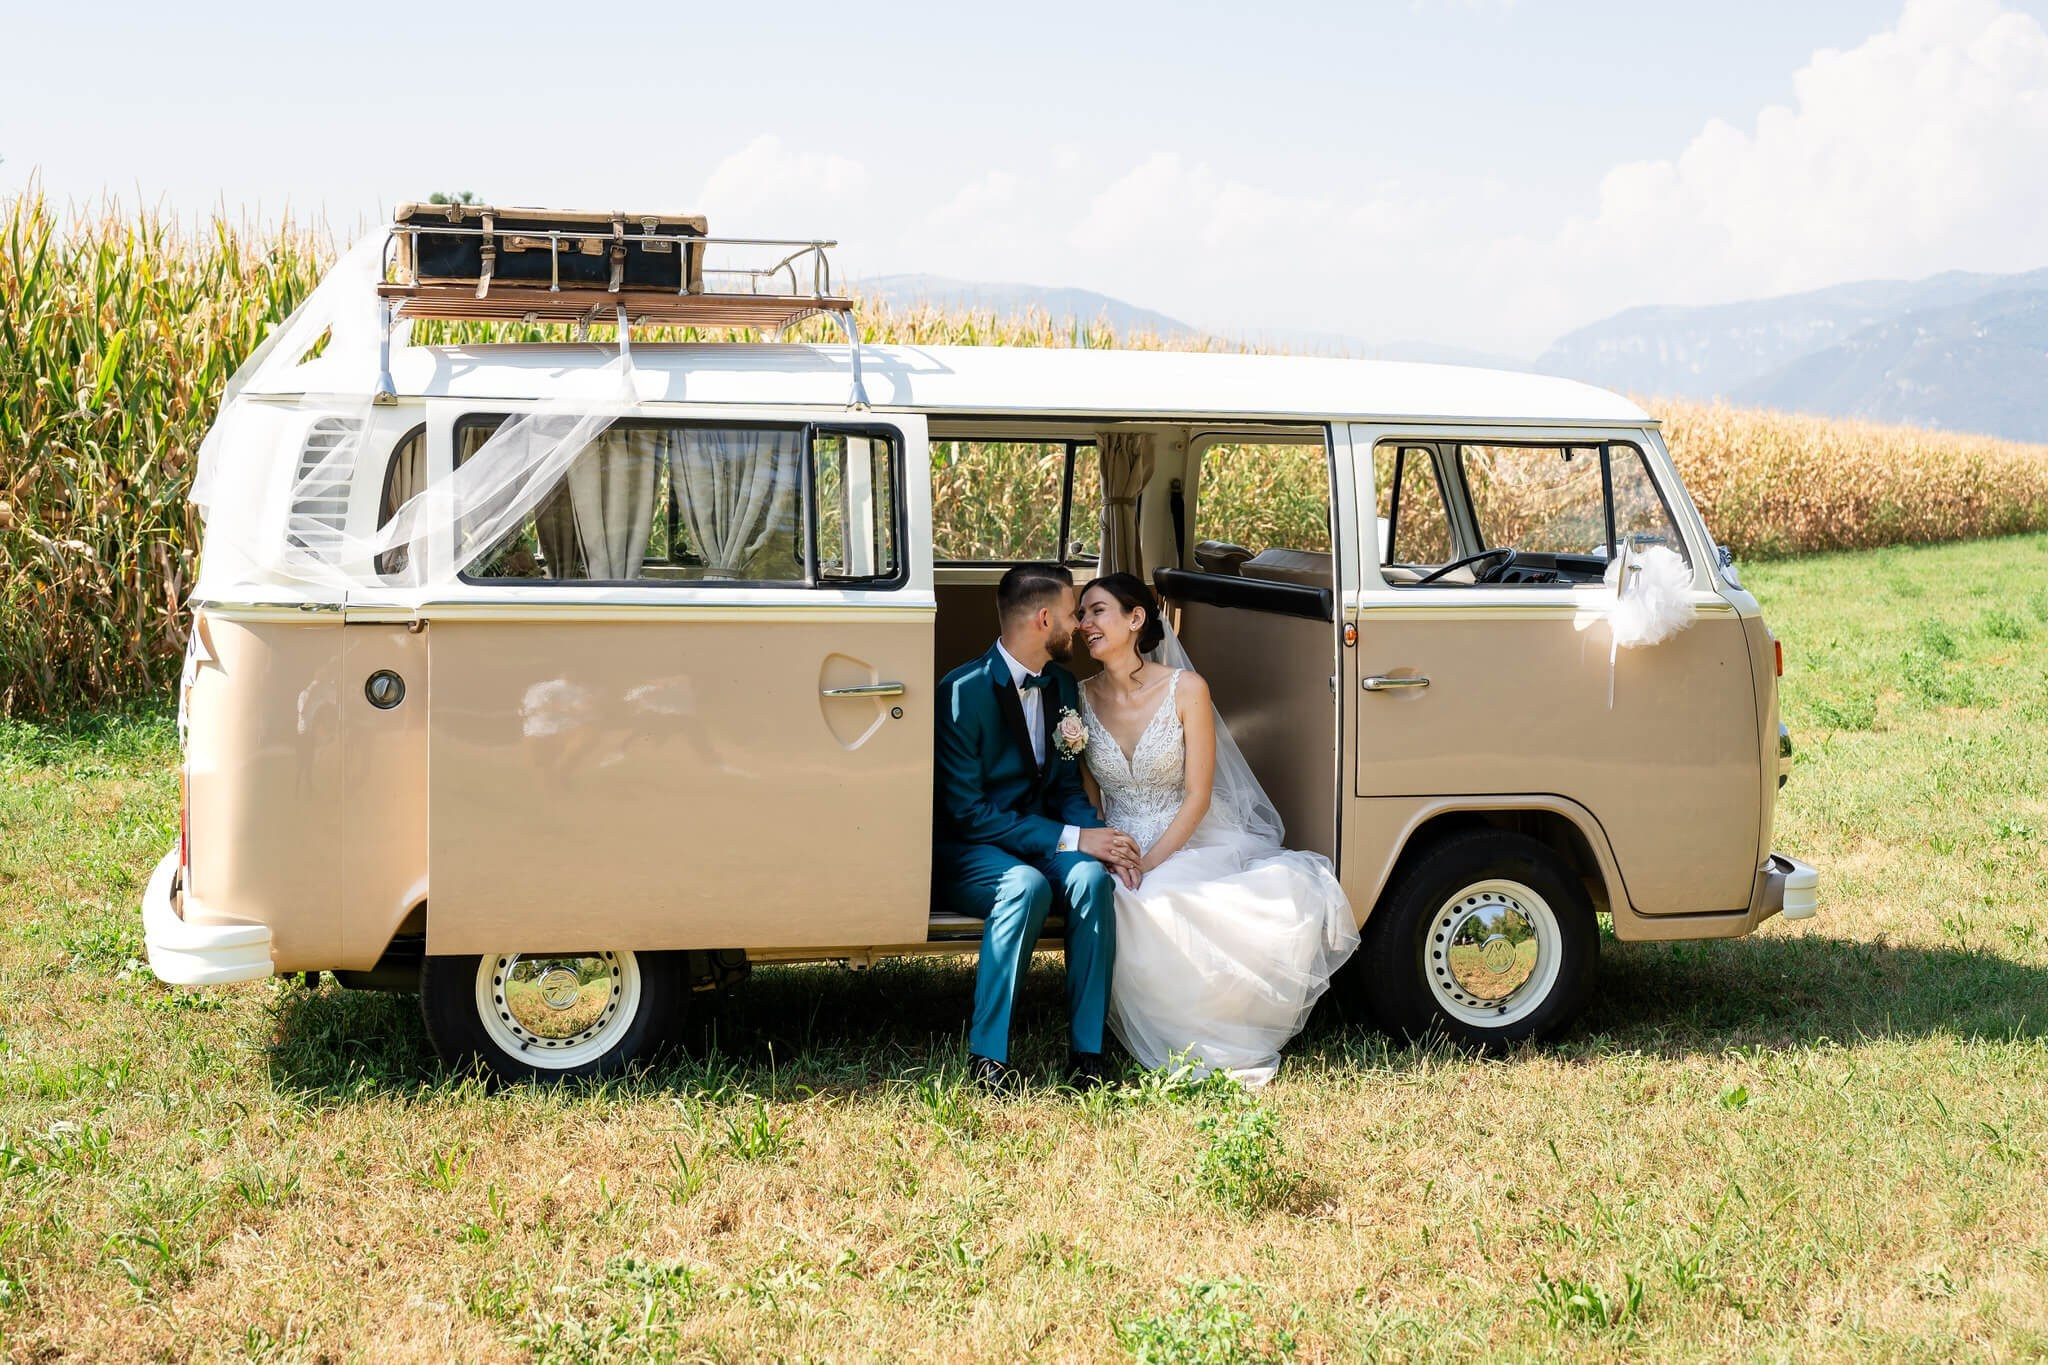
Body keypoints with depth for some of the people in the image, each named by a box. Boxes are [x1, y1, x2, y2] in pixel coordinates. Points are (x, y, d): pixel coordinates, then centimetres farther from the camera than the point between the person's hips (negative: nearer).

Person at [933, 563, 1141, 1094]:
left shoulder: (1061, 685, 7)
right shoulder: (964, 691, -16)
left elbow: (1066, 788, 12)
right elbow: (967, 811, -19)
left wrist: (1100, 838, -11)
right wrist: (1071, 838, -23)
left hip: (1038, 841, 6)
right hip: (965, 854, -5)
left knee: (1091, 876, -28)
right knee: (1028, 887, -37)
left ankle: (1087, 1048, -24)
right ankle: (987, 1052, -26)